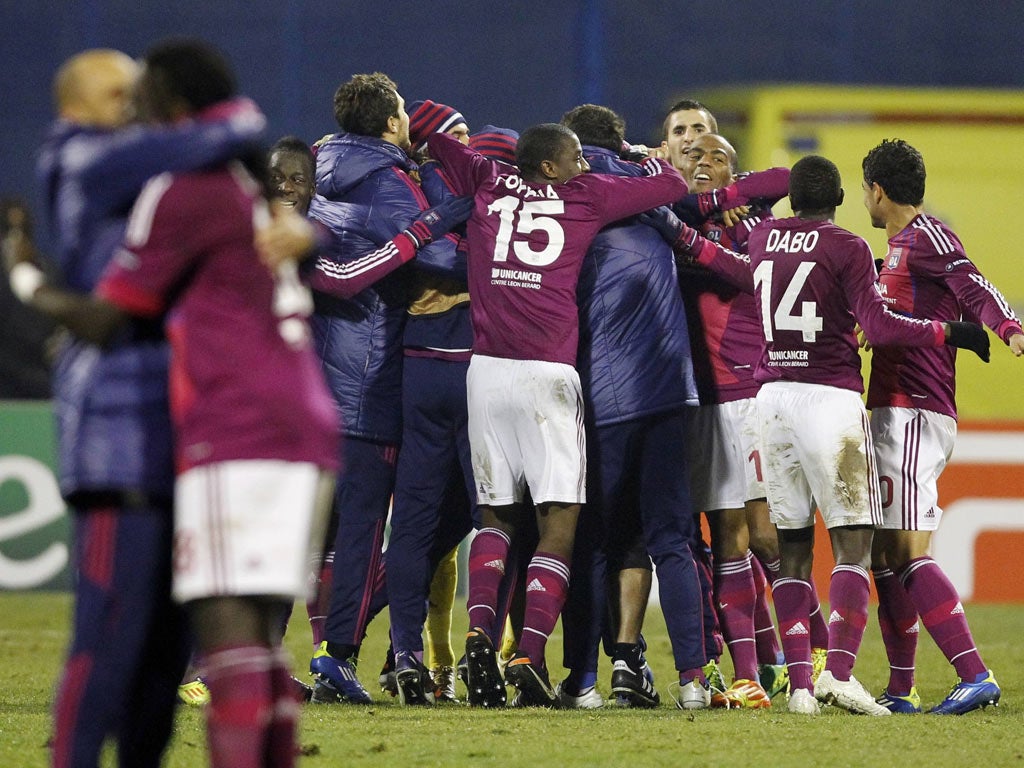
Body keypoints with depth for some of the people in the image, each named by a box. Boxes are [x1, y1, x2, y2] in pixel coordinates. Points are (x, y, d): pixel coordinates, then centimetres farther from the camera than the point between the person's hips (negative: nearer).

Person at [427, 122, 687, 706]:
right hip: (547, 373, -4)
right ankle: (531, 654, -16)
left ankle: (479, 630, -7)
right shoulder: (586, 197, 7)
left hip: (486, 368, 4)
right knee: (560, 521, -2)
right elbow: (672, 185, 15)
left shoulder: (487, 183, 13)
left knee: (497, 515, 15)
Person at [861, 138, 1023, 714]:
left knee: (909, 554, -17)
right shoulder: (898, 246, 21)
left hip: (914, 414, -10)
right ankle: (901, 691, 15)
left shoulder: (927, 236, -8)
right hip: (893, 415, 10)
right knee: (886, 554, 11)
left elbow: (974, 288, -25)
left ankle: (976, 676, -22)